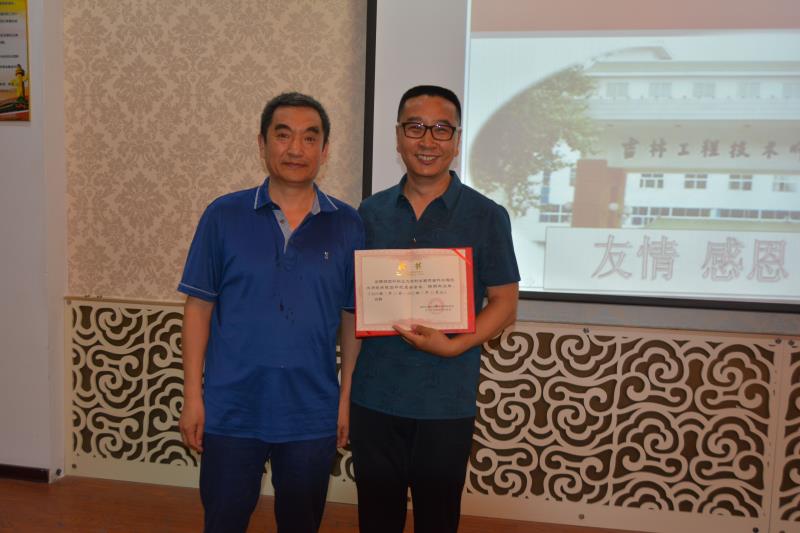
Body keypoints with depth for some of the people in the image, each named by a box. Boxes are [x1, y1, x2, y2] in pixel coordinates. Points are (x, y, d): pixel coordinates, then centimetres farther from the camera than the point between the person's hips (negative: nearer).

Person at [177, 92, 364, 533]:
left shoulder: (347, 225, -2)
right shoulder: (223, 215, -4)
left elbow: (353, 319, 1)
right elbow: (198, 307, -1)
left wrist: (347, 402, 1)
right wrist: (192, 396, -3)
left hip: (312, 416, 1)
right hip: (230, 412, 0)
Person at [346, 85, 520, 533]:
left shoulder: (487, 216, -5)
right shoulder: (371, 212, 4)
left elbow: (504, 305, -3)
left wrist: (453, 346, -18)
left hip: (446, 403, -2)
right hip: (373, 395, 3)